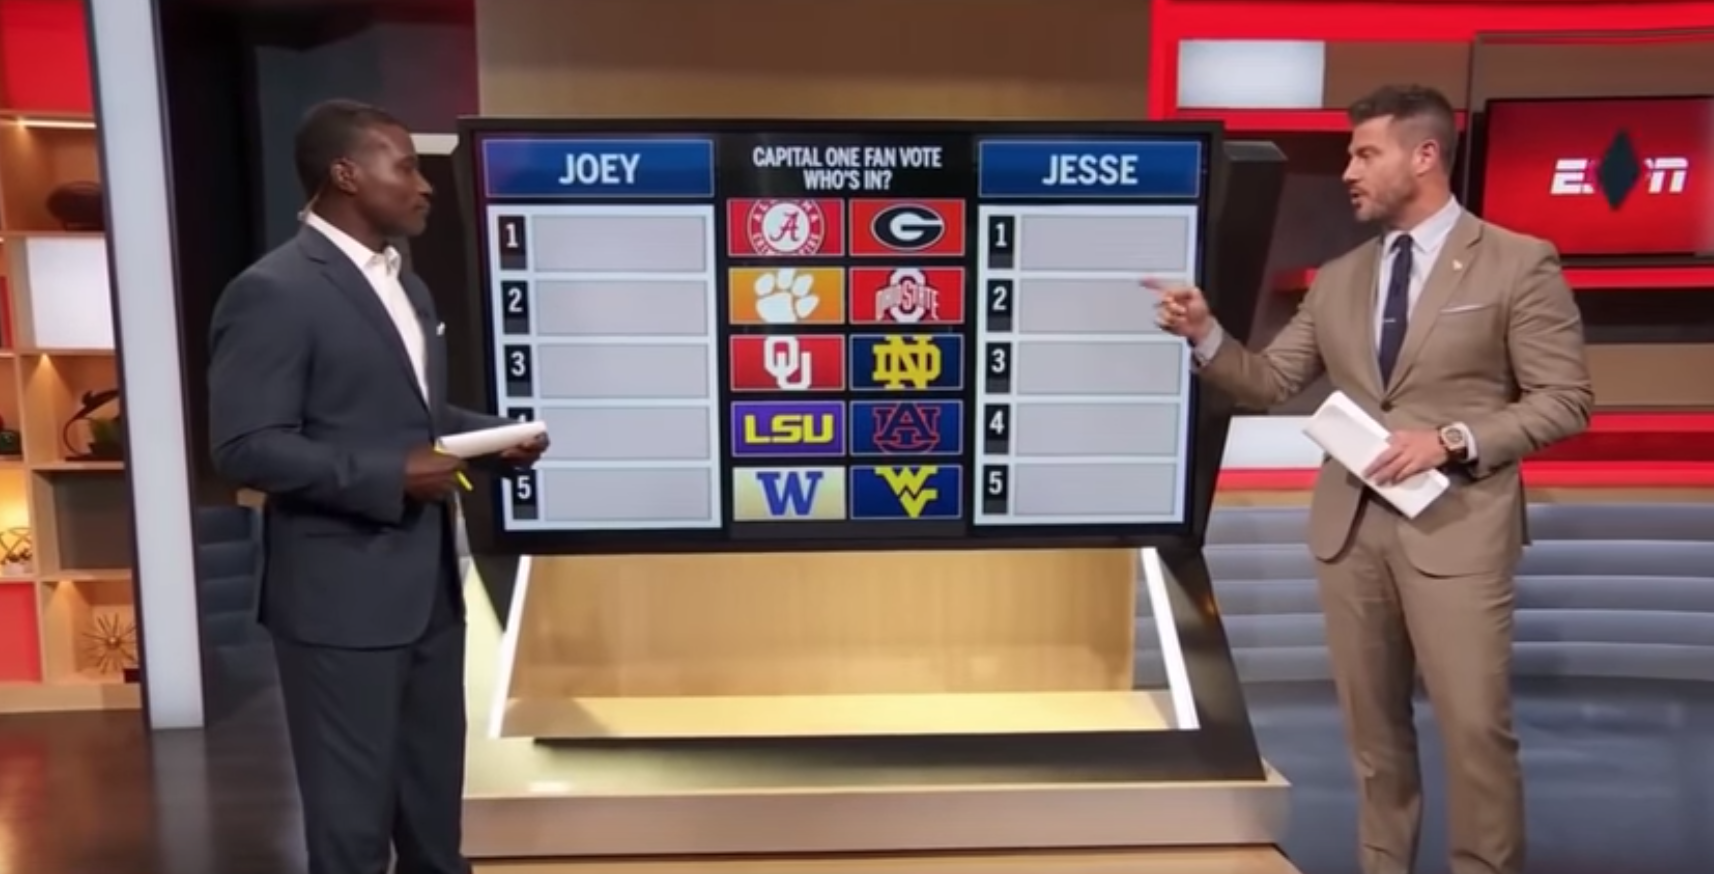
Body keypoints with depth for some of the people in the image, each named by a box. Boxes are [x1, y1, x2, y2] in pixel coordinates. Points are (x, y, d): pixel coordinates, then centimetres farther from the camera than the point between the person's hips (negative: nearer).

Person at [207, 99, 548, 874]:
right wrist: (390, 477, -24)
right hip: (340, 597, -8)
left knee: (435, 793, 20)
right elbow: (245, 448, -19)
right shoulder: (274, 292, -15)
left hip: (430, 586, 8)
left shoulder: (405, 284, 14)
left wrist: (497, 435, 3)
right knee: (353, 809, 7)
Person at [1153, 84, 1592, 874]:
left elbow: (1565, 400, -4)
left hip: (1456, 528, -4)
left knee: (1474, 725, -1)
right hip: (1348, 525, 5)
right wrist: (1204, 334, -7)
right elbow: (1269, 382, 9)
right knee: (1373, 723, 13)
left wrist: (1451, 440, -17)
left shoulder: (1519, 263, -2)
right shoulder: (1337, 280, 11)